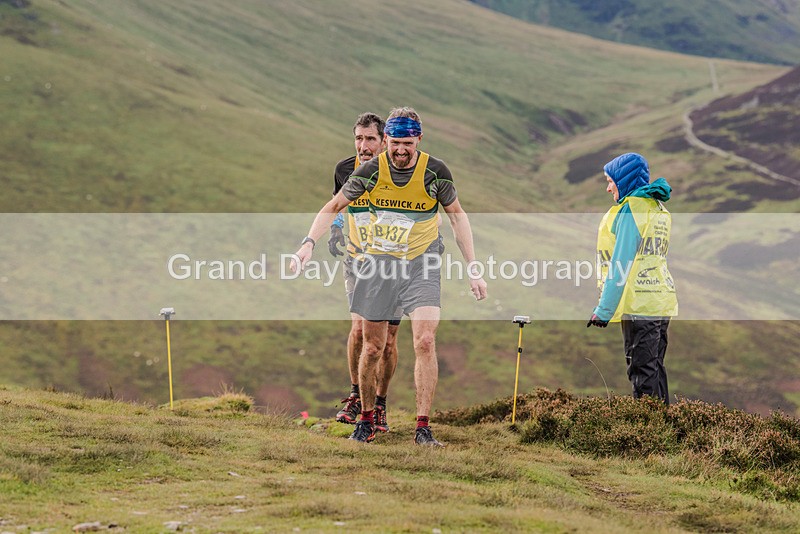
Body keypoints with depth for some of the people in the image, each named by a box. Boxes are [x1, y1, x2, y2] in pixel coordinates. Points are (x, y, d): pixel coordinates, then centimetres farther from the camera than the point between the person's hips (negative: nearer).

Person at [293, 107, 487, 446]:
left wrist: (473, 269, -2)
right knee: (373, 347, 5)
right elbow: (333, 207, 0)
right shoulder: (371, 171, -10)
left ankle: (423, 428, -12)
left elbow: (457, 216, 2)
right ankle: (366, 419, 23)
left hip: (422, 264, -1)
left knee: (425, 341, -16)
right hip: (379, 263, 1)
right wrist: (309, 243, -15)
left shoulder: (435, 171, -11)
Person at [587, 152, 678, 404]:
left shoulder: (630, 210, -10)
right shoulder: (660, 210, 17)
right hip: (663, 303, 9)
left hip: (640, 305, -9)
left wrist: (604, 311, -14)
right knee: (655, 369, 14)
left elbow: (620, 265, -15)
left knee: (642, 374, -7)